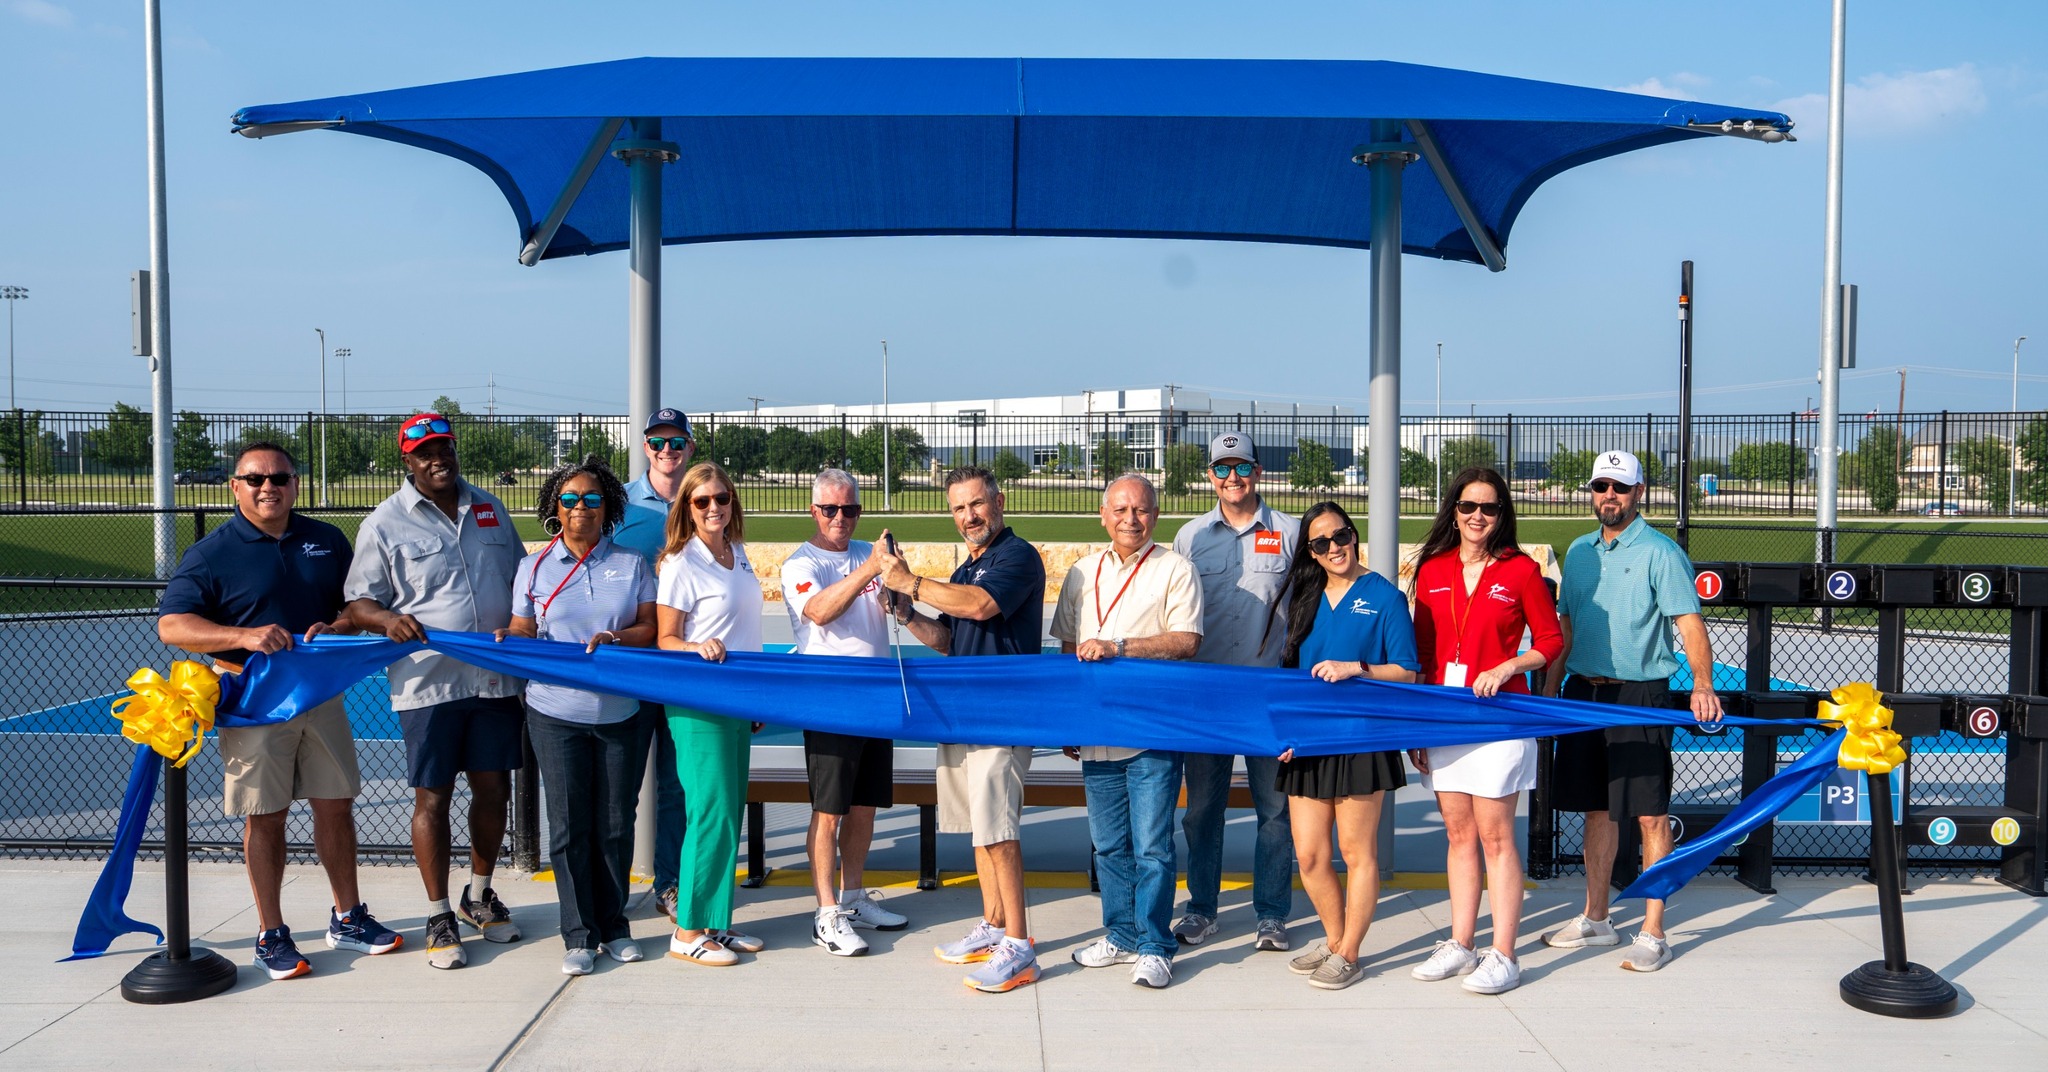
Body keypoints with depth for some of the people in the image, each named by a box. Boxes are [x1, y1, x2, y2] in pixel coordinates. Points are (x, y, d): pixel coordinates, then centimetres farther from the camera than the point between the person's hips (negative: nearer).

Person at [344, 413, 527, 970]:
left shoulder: (490, 510, 12)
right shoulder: (385, 524, 0)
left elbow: (521, 583, 20)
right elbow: (359, 602, 1)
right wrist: (387, 619, -21)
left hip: (496, 678, 4)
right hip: (428, 684, -4)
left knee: (494, 789, 10)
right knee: (433, 797, 2)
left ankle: (479, 895, 30)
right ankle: (439, 917, 15)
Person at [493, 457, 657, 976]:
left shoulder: (631, 565, 7)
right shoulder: (535, 567, 8)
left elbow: (652, 627, 1)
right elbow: (524, 632, 5)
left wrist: (617, 639, -17)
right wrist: (508, 641, -16)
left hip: (620, 714, 0)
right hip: (556, 713, 0)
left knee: (616, 824, 5)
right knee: (569, 825, 1)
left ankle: (614, 927, 20)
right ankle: (579, 935, 11)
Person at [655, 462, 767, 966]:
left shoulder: (738, 555, 11)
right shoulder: (681, 564, -10)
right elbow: (665, 640, -9)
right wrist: (698, 648, -30)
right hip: (697, 703, -7)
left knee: (730, 809, 9)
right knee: (711, 810, -8)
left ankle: (716, 921, 19)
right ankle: (688, 931, 3)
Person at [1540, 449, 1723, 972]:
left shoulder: (1661, 552, -6)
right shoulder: (1580, 551, 13)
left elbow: (1690, 623, -15)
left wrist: (1702, 684, -29)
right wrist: (1550, 690, 14)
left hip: (1640, 694, -6)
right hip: (1583, 693, 6)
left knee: (1650, 815, -2)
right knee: (1597, 810, 13)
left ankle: (1653, 933, 6)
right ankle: (1596, 919, 24)